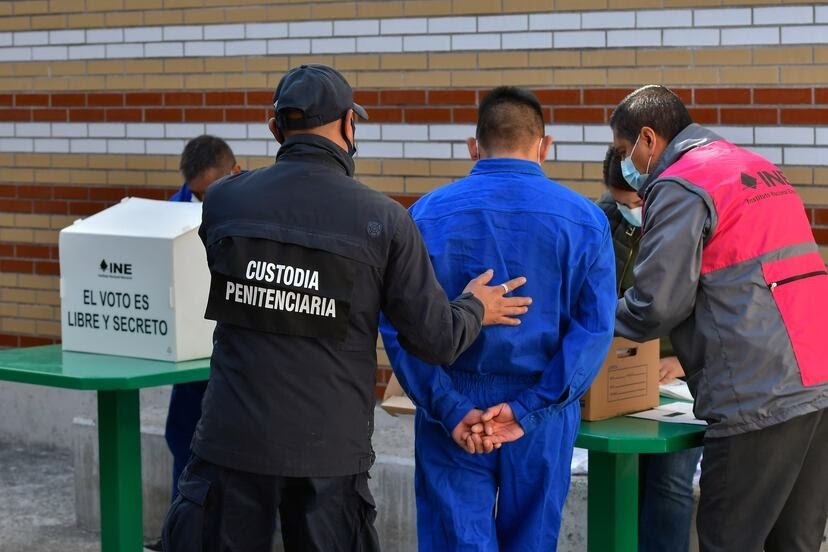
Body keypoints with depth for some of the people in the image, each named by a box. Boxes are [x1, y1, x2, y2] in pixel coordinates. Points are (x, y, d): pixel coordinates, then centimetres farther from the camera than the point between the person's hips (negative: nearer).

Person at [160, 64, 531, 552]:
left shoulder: (223, 201, 0)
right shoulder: (384, 220, -6)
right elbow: (435, 340, -4)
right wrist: (475, 309, 19)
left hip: (233, 439, 1)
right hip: (327, 451, -1)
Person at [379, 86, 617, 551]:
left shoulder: (427, 214, -3)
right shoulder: (584, 219, -2)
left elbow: (398, 325, -9)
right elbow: (595, 327, -10)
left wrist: (450, 410, -11)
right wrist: (526, 407, -13)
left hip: (452, 418, -1)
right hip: (544, 421, 1)